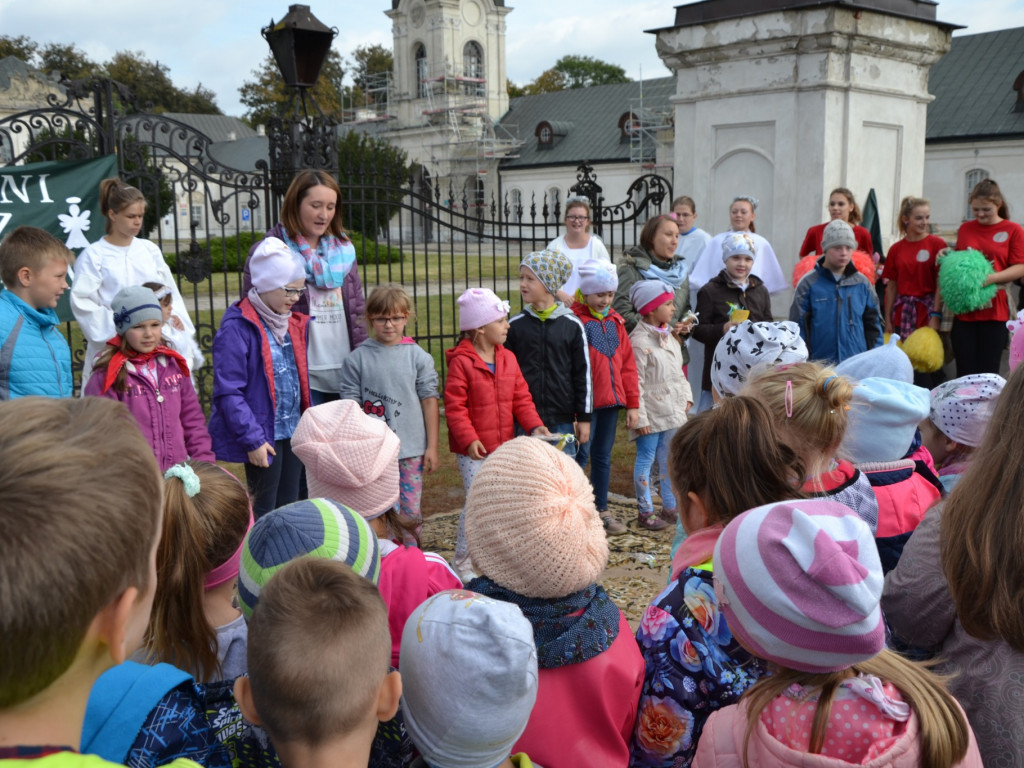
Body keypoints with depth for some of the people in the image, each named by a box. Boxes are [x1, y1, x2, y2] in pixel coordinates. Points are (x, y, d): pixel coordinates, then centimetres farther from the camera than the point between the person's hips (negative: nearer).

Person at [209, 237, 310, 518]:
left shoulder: (294, 324, 10)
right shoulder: (237, 327, -15)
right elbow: (229, 391, -17)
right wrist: (252, 439, -19)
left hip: (293, 431, 7)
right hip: (263, 434, -7)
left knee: (289, 506, 15)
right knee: (263, 510, 1)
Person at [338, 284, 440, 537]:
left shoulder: (418, 356, 2)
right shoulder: (356, 359, -1)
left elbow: (429, 401, 3)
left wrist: (432, 446, 2)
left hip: (411, 450, 1)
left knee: (410, 510, 6)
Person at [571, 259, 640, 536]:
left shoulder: (615, 321, 11)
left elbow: (627, 364, 14)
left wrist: (632, 403, 11)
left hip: (611, 400, 6)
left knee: (603, 456, 14)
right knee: (581, 454, -3)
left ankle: (602, 510, 24)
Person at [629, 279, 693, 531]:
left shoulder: (668, 336, 12)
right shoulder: (640, 342, -16)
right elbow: (635, 383, -17)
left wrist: (686, 397, 9)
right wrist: (640, 417, -18)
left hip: (672, 410, 9)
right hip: (651, 413, -9)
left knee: (669, 458, 16)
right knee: (646, 459, 1)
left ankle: (670, 507, 27)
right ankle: (645, 511, 11)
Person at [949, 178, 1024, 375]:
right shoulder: (964, 229, 13)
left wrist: (992, 278, -19)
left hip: (994, 312, -3)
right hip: (964, 310, 3)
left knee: (988, 374, 0)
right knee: (964, 374, 1)